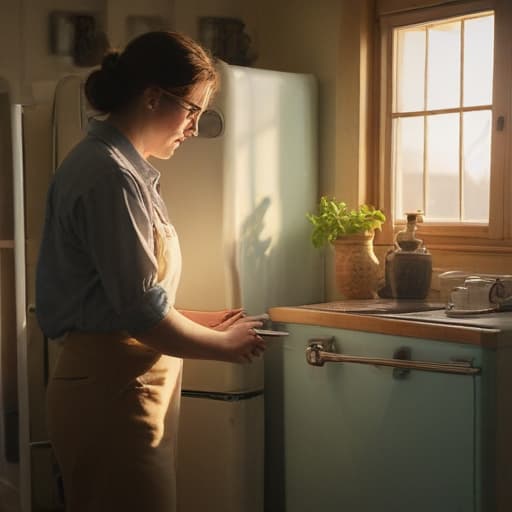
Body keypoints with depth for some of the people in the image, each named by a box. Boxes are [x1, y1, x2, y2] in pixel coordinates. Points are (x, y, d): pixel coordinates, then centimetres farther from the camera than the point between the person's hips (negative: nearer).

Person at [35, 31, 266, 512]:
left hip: (114, 384, 10)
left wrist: (199, 321, 11)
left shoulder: (109, 163, 13)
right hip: (113, 389, -10)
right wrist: (226, 345, -5)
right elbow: (143, 314, -19)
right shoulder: (110, 176, -18)